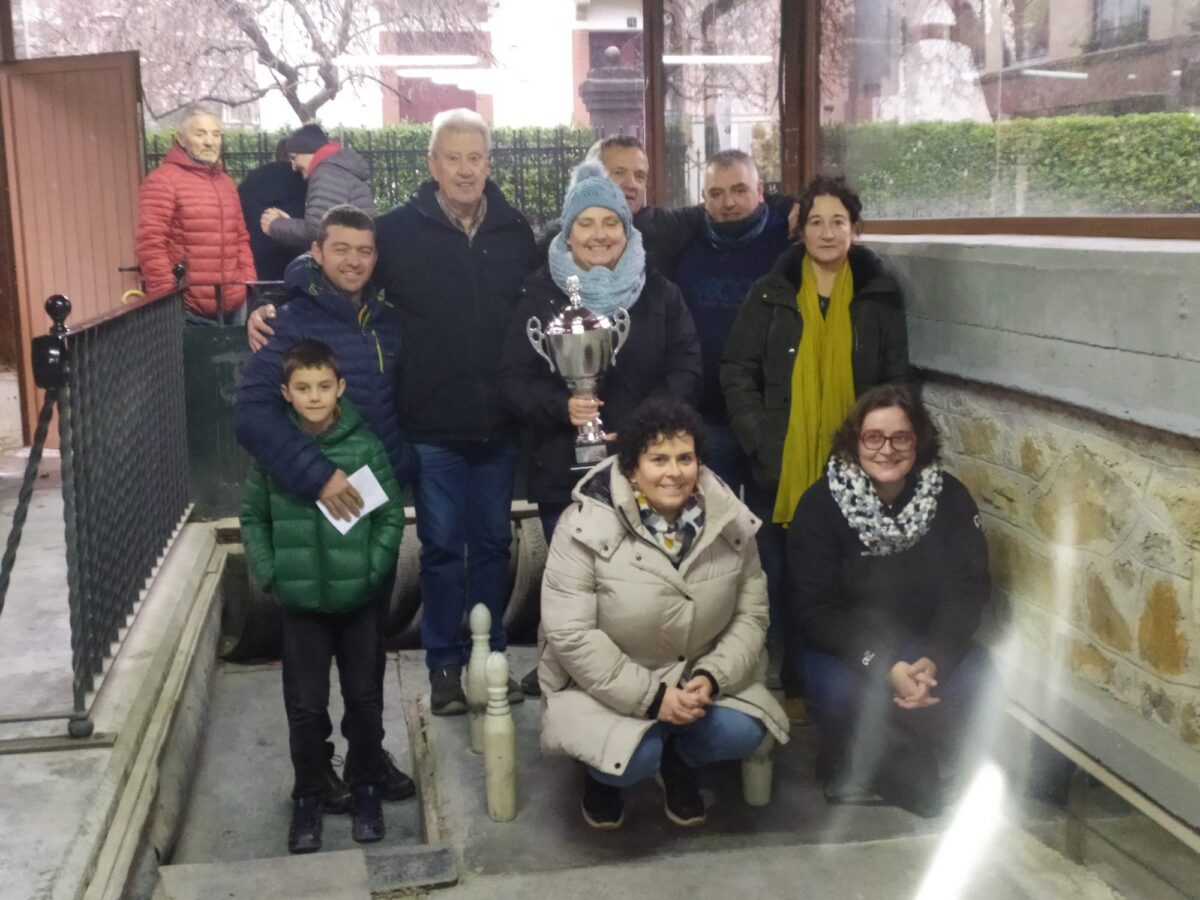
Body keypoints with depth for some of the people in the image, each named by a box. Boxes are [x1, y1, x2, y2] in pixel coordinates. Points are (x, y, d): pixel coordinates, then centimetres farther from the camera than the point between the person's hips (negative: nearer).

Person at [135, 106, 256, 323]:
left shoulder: (226, 183, 19)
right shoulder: (162, 180, -6)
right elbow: (150, 244, -13)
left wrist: (250, 286, 12)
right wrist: (167, 299, -17)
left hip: (232, 308, 7)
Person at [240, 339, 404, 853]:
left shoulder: (366, 447, -7)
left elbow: (391, 516, -3)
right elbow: (252, 517, 6)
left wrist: (372, 571, -11)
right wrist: (268, 575, -3)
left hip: (358, 600, 0)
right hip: (300, 603, 1)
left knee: (364, 699, 11)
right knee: (305, 705, 8)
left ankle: (366, 786, 30)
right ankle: (308, 795, 26)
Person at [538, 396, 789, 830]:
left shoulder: (730, 521, -7)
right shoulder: (588, 525, -21)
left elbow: (751, 614, -3)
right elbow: (569, 634, -23)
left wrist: (712, 677, -21)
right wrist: (650, 696, -26)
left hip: (695, 676, 4)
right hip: (607, 683, -4)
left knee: (742, 734, -21)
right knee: (635, 760, -29)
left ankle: (679, 761, 15)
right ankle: (601, 772, 11)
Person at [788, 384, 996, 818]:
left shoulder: (949, 496, -7)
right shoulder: (821, 504, -16)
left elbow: (970, 588, -9)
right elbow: (816, 608, -18)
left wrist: (934, 660, -25)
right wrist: (884, 667, -29)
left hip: (925, 640, 3)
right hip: (845, 644, -3)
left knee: (978, 684, -25)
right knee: (844, 695, -33)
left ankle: (919, 765, 4)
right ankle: (856, 769, 1)